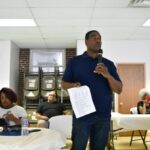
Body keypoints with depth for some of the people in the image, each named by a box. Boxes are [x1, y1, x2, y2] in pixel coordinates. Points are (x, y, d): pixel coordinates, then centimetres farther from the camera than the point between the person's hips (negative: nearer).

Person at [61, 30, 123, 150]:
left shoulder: (108, 64, 8)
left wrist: (108, 75, -14)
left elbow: (119, 90, 4)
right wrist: (73, 86, -16)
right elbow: (64, 84, 6)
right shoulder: (75, 61, 4)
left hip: (103, 116, 2)